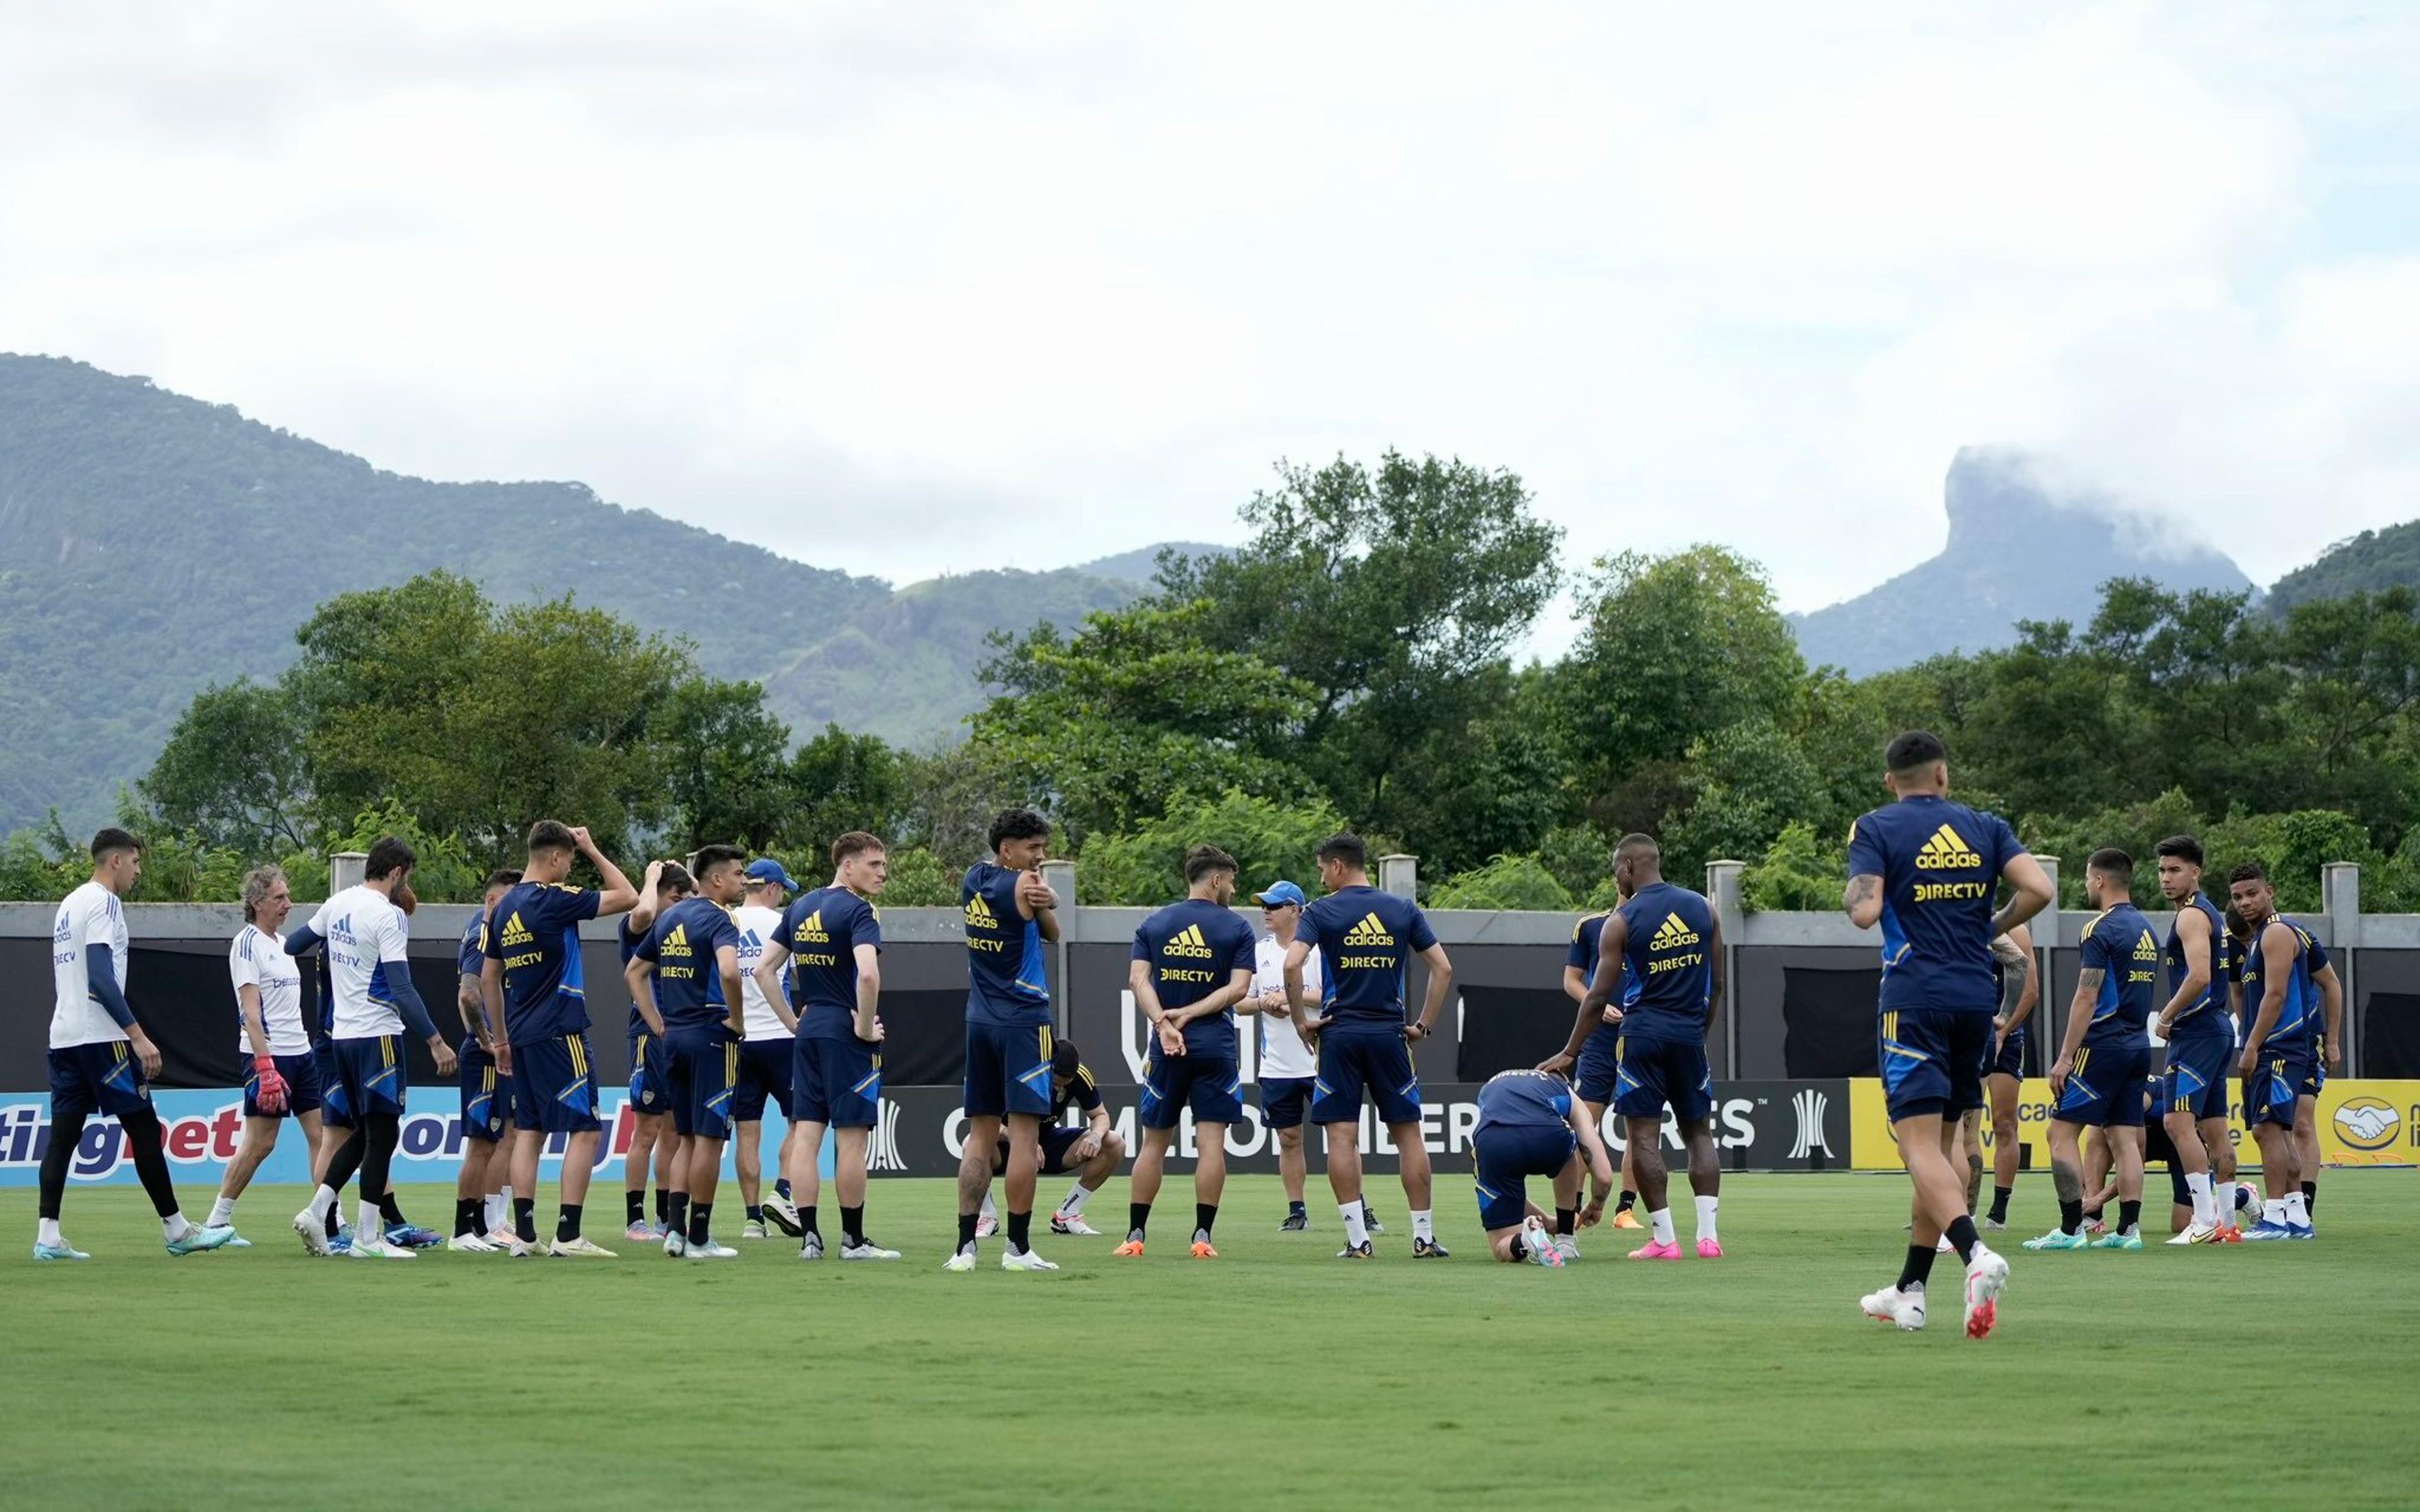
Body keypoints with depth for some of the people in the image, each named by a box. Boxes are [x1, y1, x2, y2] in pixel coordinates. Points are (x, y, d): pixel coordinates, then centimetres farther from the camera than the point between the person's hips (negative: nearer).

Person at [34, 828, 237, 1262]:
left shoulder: (69, 904, 18)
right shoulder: (102, 903, -10)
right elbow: (101, 980, -19)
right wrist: (139, 1037, -21)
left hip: (63, 1038, 9)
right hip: (101, 1036, -9)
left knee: (63, 1134, 4)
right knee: (144, 1128, -2)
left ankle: (47, 1236, -4)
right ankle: (176, 1230, 3)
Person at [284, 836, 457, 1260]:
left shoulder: (338, 904, 8)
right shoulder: (388, 916, -14)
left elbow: (294, 945, 23)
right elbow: (402, 989, -20)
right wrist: (435, 1041, -19)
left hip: (341, 1035, 8)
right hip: (377, 1035, -8)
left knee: (365, 1132, 17)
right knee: (383, 1133, -2)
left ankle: (317, 1210, 7)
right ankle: (367, 1237, -3)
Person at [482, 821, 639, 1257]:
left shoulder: (505, 907, 12)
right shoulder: (554, 900, -12)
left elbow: (488, 979, 18)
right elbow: (628, 897, -7)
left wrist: (502, 1037, 24)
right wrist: (593, 851, 3)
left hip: (521, 1037, 8)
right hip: (560, 1034, -8)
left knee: (527, 1131, 10)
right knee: (584, 1130, -4)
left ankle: (524, 1234, 5)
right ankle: (568, 1235, -10)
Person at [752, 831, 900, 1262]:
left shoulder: (800, 908, 12)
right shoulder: (858, 910, -12)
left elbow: (764, 969, 14)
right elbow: (868, 974, -27)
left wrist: (794, 1020, 15)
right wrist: (866, 1027, -14)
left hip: (808, 1031, 7)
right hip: (847, 1034, -7)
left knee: (806, 1134, 5)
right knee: (851, 1137, -1)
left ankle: (808, 1236, 4)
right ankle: (853, 1239, 3)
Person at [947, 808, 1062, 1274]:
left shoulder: (973, 880, 10)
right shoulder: (1024, 886, -11)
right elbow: (1051, 933, 2)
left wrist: (1045, 901, -5)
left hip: (980, 1021, 7)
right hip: (1024, 1020, -7)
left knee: (980, 1135, 8)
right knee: (1025, 1133, -4)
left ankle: (965, 1245, 3)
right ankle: (1018, 1248, -5)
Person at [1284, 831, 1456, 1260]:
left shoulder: (1322, 912, -2)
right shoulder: (1403, 910, 6)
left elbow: (1292, 964, -15)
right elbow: (1443, 968, 4)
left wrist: (1300, 1020, -5)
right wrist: (1424, 1025, 9)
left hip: (1339, 1035, -2)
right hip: (1390, 1034, 2)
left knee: (1342, 1136, 0)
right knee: (1408, 1133, 7)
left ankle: (1357, 1239, -5)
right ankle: (1424, 1237, 7)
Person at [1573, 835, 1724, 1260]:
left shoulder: (1620, 922, -6)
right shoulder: (1702, 909, 6)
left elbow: (1599, 996, -4)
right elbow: (1716, 983, 10)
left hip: (1643, 1034, -4)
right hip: (1689, 1034, 4)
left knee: (1643, 1136, 1)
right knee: (1699, 1133, 11)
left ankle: (1663, 1238, -4)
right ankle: (1708, 1234, -1)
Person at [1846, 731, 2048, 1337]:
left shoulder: (1876, 829, 0)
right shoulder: (1985, 827, 10)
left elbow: (1865, 911, -13)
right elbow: (2039, 890, -3)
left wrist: (1850, 891, 9)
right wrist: (1994, 928, 14)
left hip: (1914, 998, -5)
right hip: (1977, 998, 5)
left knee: (1921, 1145, -12)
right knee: (1939, 1143, 15)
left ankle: (1977, 1255, -37)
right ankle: (1909, 1291, 20)